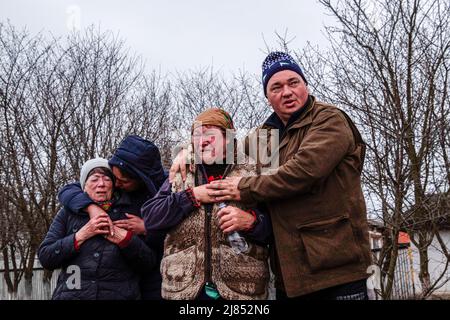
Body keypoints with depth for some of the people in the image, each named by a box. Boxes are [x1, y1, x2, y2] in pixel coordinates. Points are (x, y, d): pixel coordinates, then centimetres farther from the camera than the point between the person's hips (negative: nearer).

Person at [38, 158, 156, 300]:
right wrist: (82, 235, -12)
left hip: (120, 294, 0)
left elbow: (150, 262, 0)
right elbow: (45, 257, -2)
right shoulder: (68, 213, 6)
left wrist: (124, 238, -14)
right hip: (71, 294, 0)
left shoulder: (128, 212, 5)